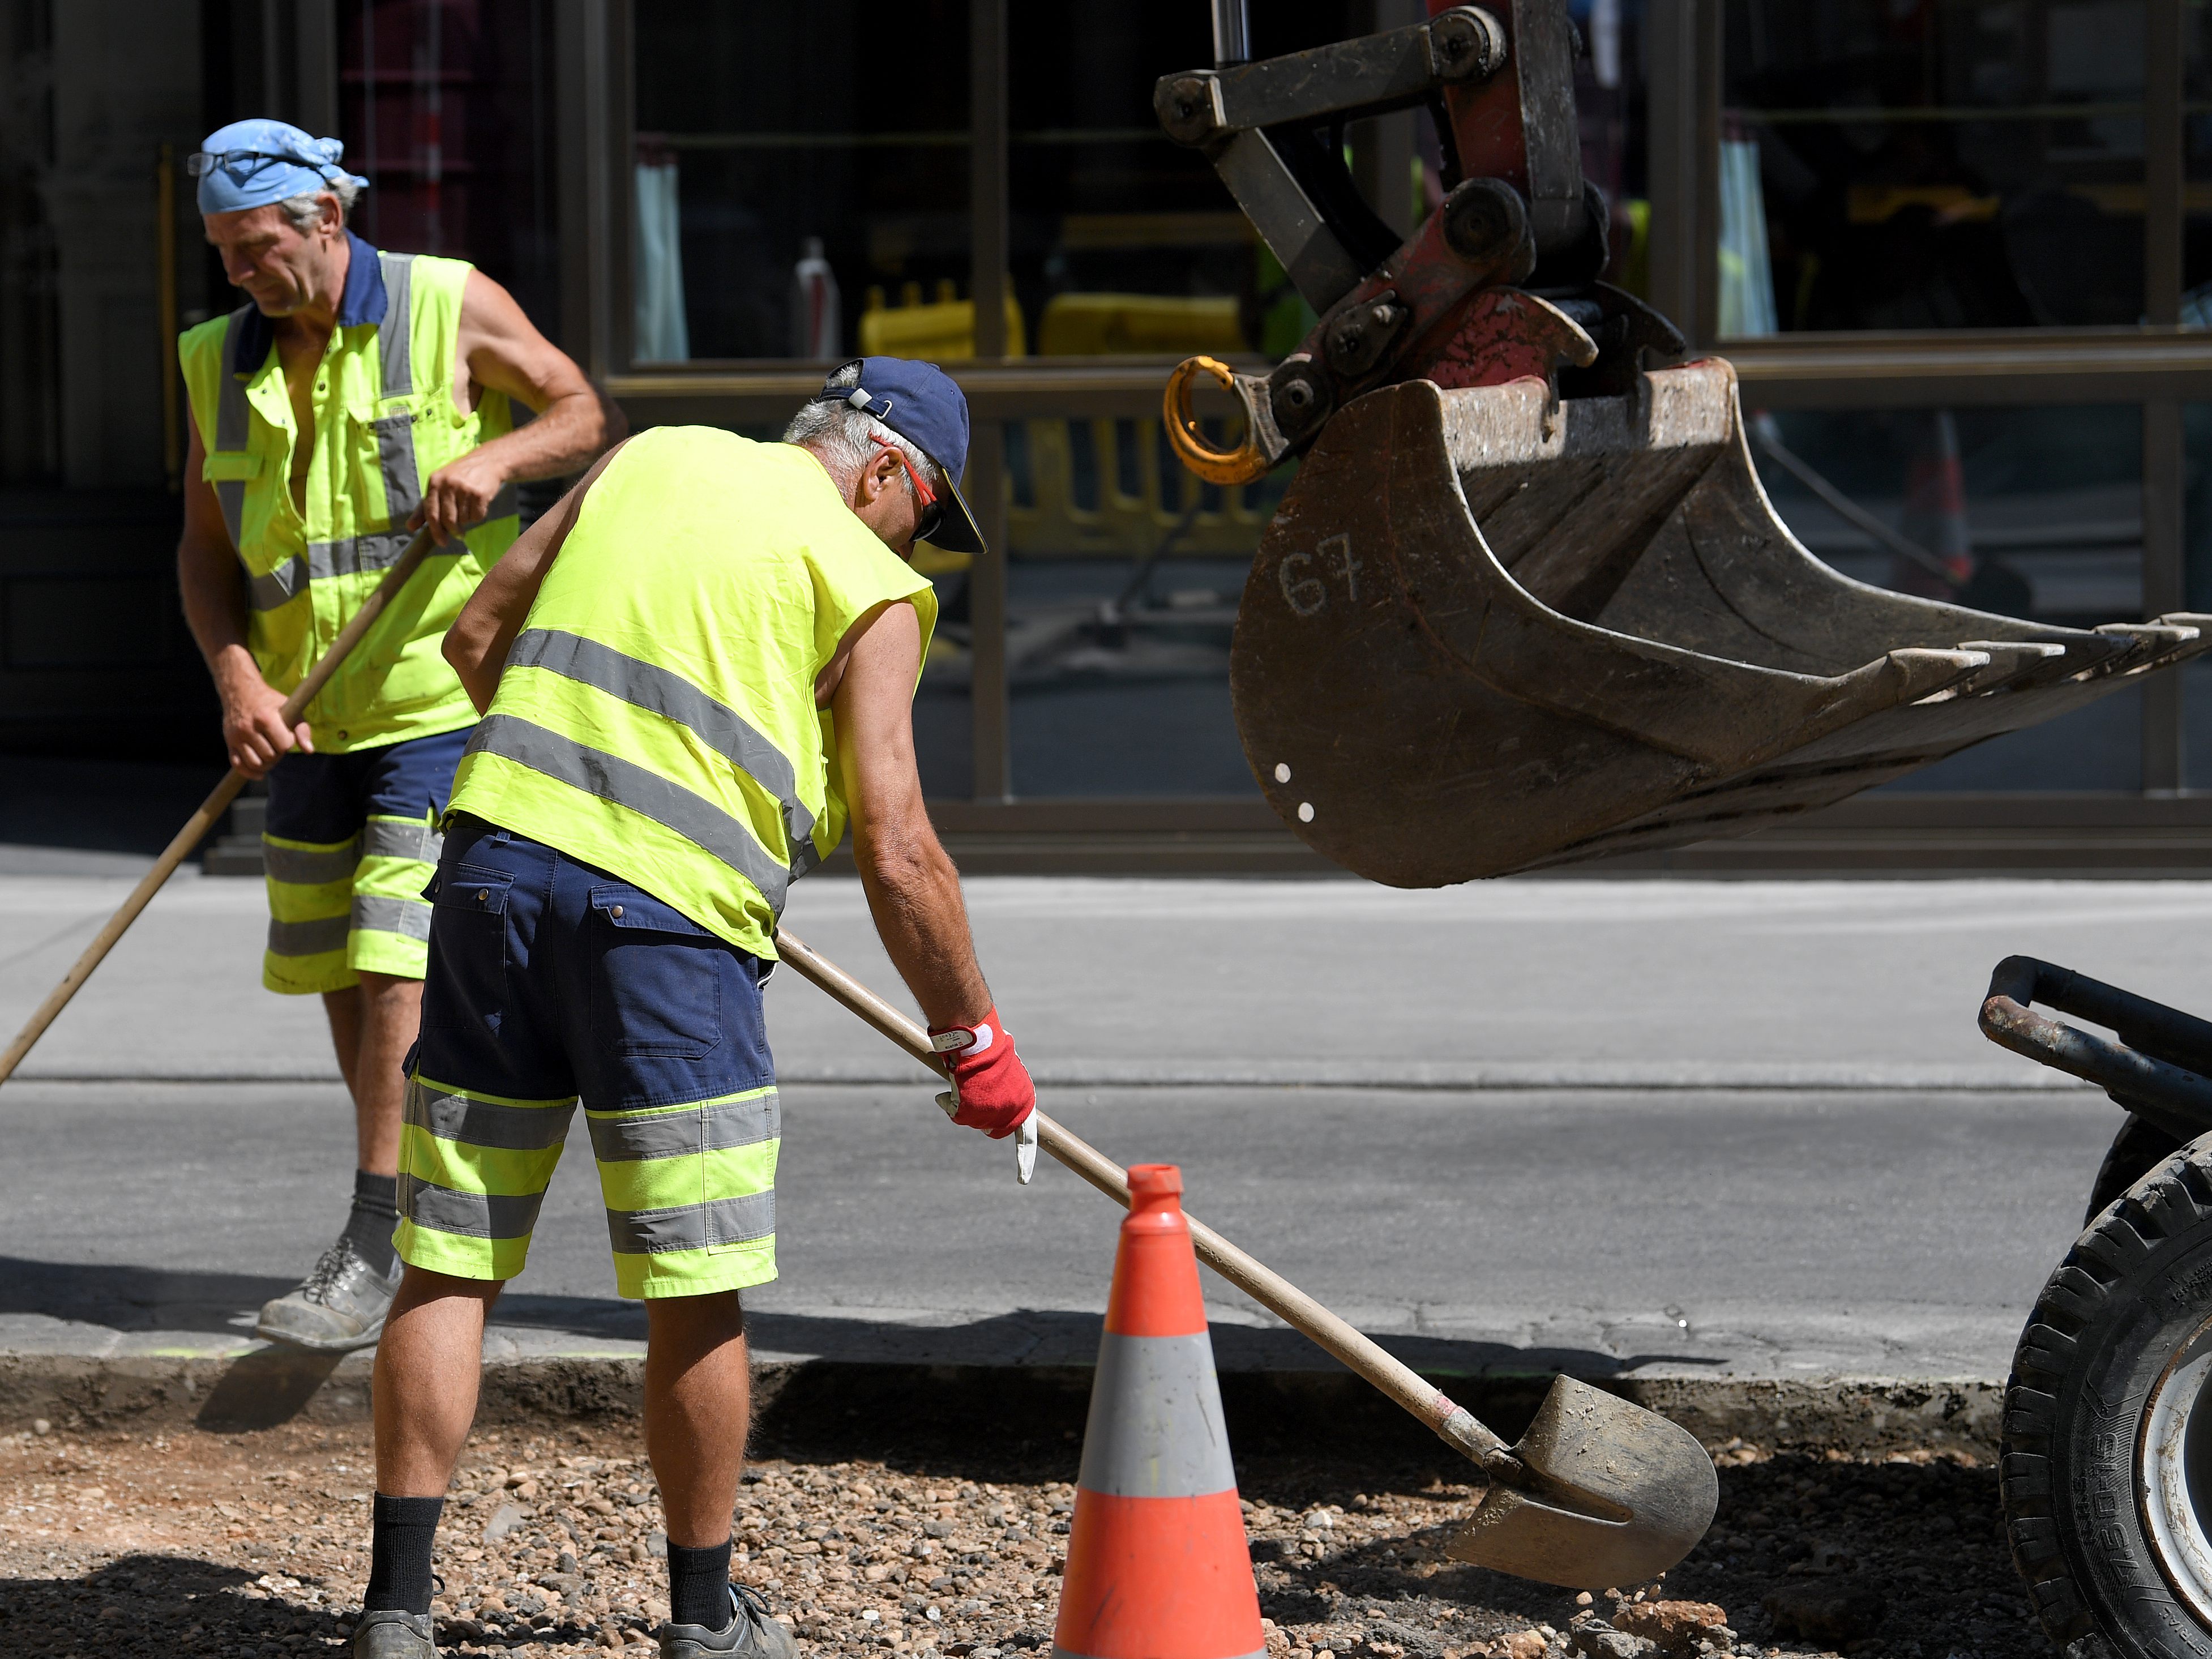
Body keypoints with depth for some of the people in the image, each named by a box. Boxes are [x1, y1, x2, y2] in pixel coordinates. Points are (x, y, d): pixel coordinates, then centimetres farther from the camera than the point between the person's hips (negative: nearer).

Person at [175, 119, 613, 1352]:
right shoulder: (223, 364, 6)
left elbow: (584, 414, 2)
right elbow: (208, 547, 7)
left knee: (397, 970, -14)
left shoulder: (450, 307, -6)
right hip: (315, 725, 6)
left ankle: (376, 1260, -15)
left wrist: (496, 455, -20)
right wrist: (238, 678, -10)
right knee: (338, 979, 10)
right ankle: (430, 1224, 26)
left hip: (446, 701, -6)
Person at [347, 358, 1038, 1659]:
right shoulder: (869, 588, 4)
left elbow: (476, 640, 20)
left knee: (450, 1268, 8)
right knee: (697, 1295, 6)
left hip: (496, 863, 5)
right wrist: (975, 1039, 7)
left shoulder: (651, 461, 19)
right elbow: (895, 851, -2)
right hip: (664, 917, -5)